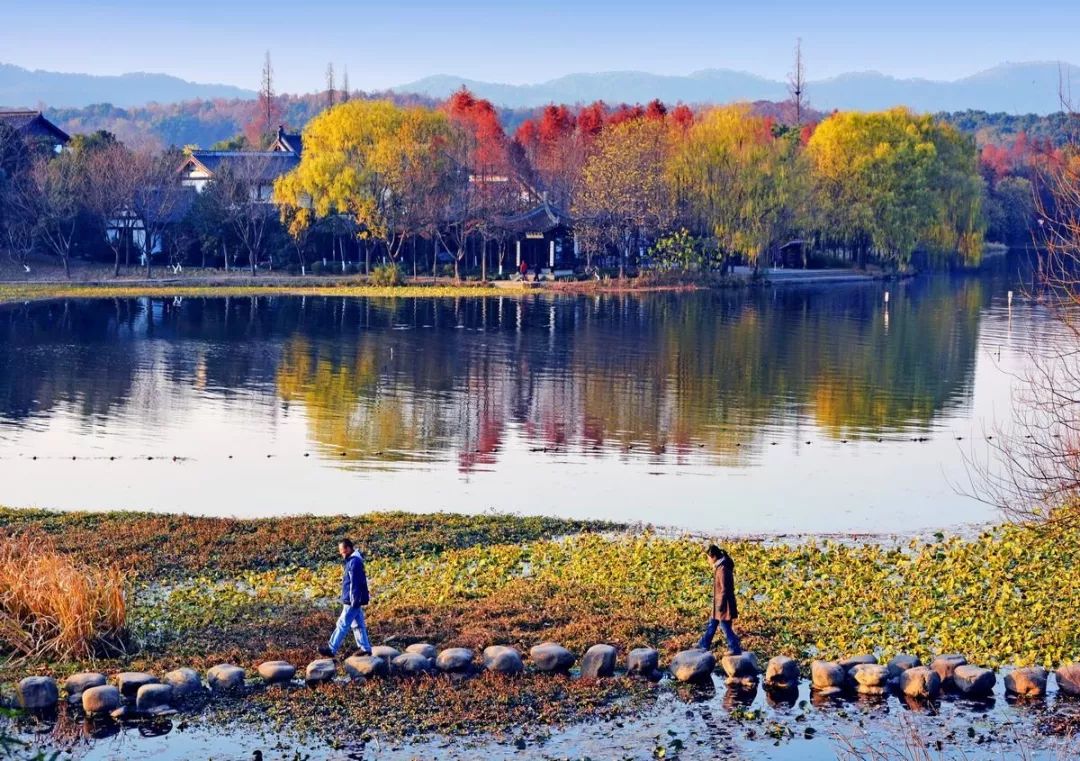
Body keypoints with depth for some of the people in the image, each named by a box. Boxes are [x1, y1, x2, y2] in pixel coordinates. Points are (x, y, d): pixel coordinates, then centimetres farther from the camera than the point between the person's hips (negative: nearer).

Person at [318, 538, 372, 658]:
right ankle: (365, 648, 16)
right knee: (358, 625, 13)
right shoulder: (351, 560, 13)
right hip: (353, 600, 10)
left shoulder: (354, 562, -20)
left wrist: (354, 601, -23)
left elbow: (355, 583, -23)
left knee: (342, 625, -6)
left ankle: (332, 649, -3)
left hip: (352, 601, -10)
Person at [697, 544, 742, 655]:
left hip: (723, 604, -10)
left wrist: (720, 606, -19)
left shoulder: (722, 569, -24)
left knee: (725, 627, 0)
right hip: (720, 603, 10)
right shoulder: (719, 567, 6)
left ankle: (735, 649, 8)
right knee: (712, 625, 20)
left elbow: (724, 590, -23)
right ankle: (704, 645, 32)